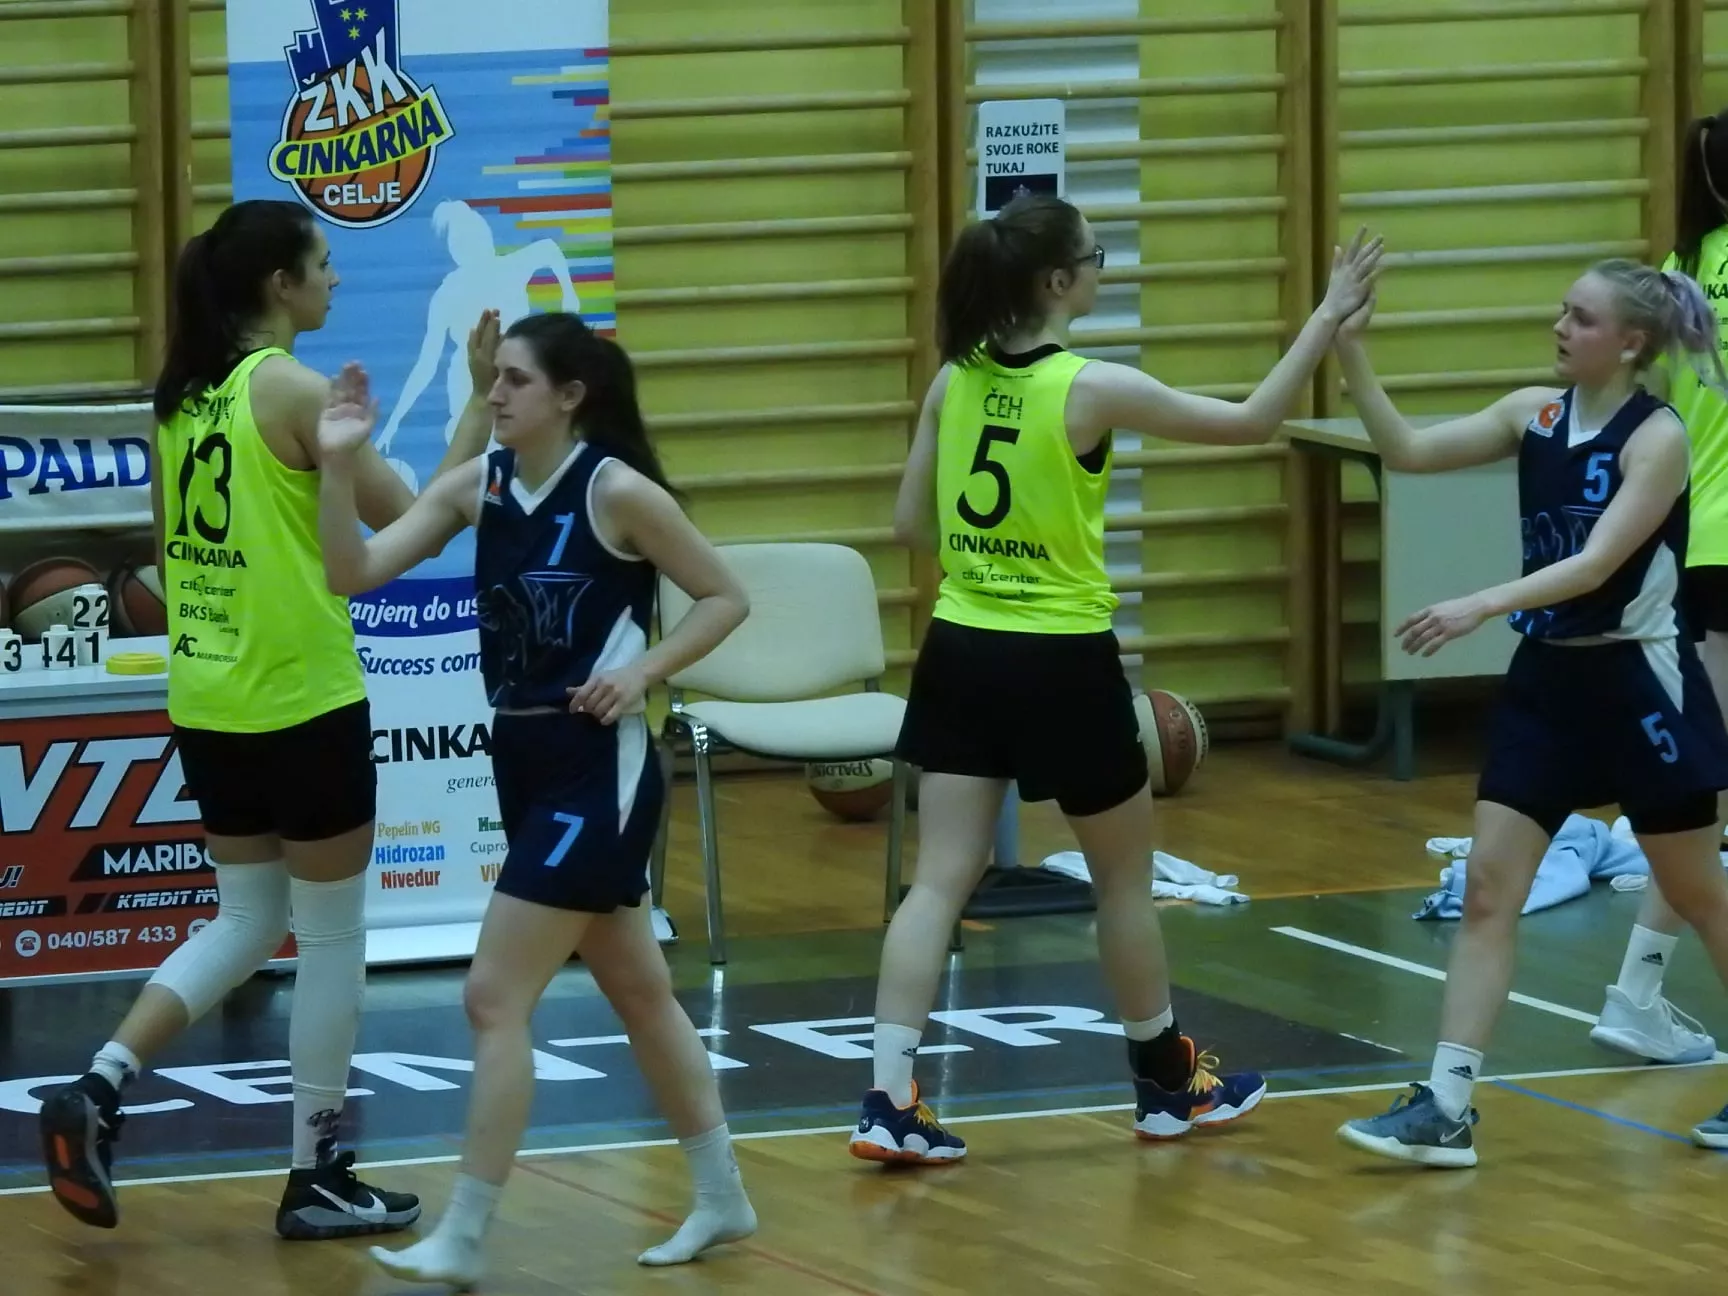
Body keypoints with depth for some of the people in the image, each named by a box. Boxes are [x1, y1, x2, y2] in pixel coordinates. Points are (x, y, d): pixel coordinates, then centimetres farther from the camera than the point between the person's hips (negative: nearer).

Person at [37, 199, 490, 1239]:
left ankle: (100, 1091, 1)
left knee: (248, 922, 17)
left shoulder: (183, 398, 7)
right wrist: (482, 420, -4)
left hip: (209, 706, 7)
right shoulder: (296, 389, -14)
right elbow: (412, 523, -11)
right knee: (332, 936, 6)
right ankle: (317, 1179, 12)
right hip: (306, 705, -7)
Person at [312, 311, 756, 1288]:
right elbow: (356, 573, -3)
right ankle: (723, 1200, 30)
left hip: (597, 769, -8)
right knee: (638, 990, 18)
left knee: (495, 999, -9)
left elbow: (727, 598, -6)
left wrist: (643, 668, -18)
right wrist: (339, 467, -16)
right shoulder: (478, 486, 3)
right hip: (524, 763, 8)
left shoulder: (620, 492, -13)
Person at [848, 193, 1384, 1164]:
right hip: (1062, 664, -5)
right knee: (1126, 876, 15)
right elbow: (1253, 421, -7)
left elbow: (912, 523, 8)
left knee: (941, 881, 1)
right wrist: (1329, 317, -1)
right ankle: (1169, 1082, 29)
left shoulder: (957, 381, 1)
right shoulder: (1092, 389, -14)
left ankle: (893, 1101, -9)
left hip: (964, 654, 5)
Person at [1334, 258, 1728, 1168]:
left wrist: (1479, 607, -35)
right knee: (1487, 891, -2)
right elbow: (1409, 452, -1)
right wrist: (1351, 357, -14)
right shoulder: (1536, 414, 3)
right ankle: (1447, 1107, -3)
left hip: (1637, 684, -6)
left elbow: (1596, 563, -25)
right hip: (1547, 680, 6)